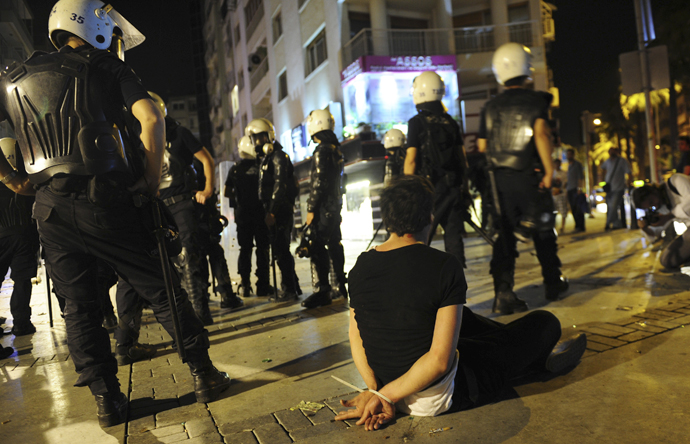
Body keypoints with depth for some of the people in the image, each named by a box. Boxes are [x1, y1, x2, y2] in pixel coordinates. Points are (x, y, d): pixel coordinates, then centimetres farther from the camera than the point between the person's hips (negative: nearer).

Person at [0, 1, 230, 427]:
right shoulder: (108, 68, 5)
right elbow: (152, 118, -12)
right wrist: (152, 178, -5)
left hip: (50, 207, 4)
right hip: (105, 199, -3)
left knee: (80, 307, 11)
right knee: (162, 289, 5)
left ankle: (107, 399, 14)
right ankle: (204, 375, 12)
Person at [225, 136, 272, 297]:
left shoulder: (235, 169, 3)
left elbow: (227, 192, 2)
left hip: (243, 213, 2)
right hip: (261, 213, -2)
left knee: (245, 249, 9)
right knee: (262, 249, 3)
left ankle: (245, 285, 7)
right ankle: (263, 285, 4)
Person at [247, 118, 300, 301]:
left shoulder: (278, 156, -9)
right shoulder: (266, 158, 21)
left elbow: (279, 186, -18)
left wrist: (272, 212, -23)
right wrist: (269, 211, 15)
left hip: (281, 210, -10)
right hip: (274, 211, 10)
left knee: (281, 250, -8)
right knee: (280, 250, 12)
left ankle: (289, 290, -3)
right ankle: (290, 287, 20)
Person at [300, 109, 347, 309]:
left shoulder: (322, 150, -13)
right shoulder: (336, 149, 15)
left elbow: (319, 183, -19)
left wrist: (311, 209, -16)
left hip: (323, 207, -10)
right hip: (335, 204, 10)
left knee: (317, 247, -8)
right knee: (334, 245, 15)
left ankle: (323, 290, -7)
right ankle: (342, 285, 23)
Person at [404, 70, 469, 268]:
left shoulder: (416, 122, -5)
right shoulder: (451, 122, 10)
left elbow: (411, 159, -8)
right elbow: (462, 157, 11)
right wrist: (465, 187, 17)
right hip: (453, 185, 4)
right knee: (453, 234, 8)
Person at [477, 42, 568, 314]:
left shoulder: (490, 106, 6)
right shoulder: (536, 101, -6)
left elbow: (482, 146, 8)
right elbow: (541, 133, -22)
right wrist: (549, 169, -16)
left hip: (502, 178, 3)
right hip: (531, 177, -2)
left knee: (506, 232, 6)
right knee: (543, 231, 14)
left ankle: (503, 291, -4)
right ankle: (553, 283, 31)